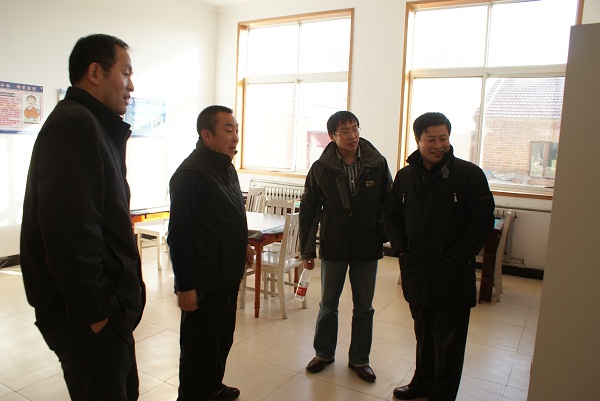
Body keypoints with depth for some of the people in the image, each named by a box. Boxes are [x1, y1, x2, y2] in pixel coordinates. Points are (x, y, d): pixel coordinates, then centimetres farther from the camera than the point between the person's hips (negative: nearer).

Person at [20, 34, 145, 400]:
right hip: (91, 315, -10)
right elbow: (69, 232, -27)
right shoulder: (75, 124, -17)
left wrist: (118, 299, 16)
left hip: (107, 305, 10)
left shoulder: (97, 127, 16)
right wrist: (96, 310, -18)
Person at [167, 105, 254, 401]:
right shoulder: (191, 174, -20)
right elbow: (179, 235, -22)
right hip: (203, 284, -9)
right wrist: (185, 286, -21)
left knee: (222, 339, 24)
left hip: (228, 277, 10)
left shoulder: (225, 166, 9)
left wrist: (242, 245, 13)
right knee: (200, 347, 7)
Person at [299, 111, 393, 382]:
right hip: (333, 247, 0)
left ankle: (359, 359, 31)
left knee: (364, 307, 13)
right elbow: (308, 211, -2)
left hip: (367, 248, 1)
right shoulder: (321, 168, -7)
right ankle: (324, 353, 35)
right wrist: (307, 250, -2)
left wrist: (385, 236, -4)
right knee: (328, 304, 14)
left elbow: (389, 204, 2)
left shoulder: (377, 164, -7)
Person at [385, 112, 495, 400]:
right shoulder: (405, 176, 6)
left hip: (452, 277, -4)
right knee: (423, 334, 21)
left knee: (449, 341, 8)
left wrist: (457, 258, -14)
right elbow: (392, 216, 13)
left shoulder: (469, 174, -8)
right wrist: (400, 248, 0)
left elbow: (482, 220, -10)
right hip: (416, 273, 5)